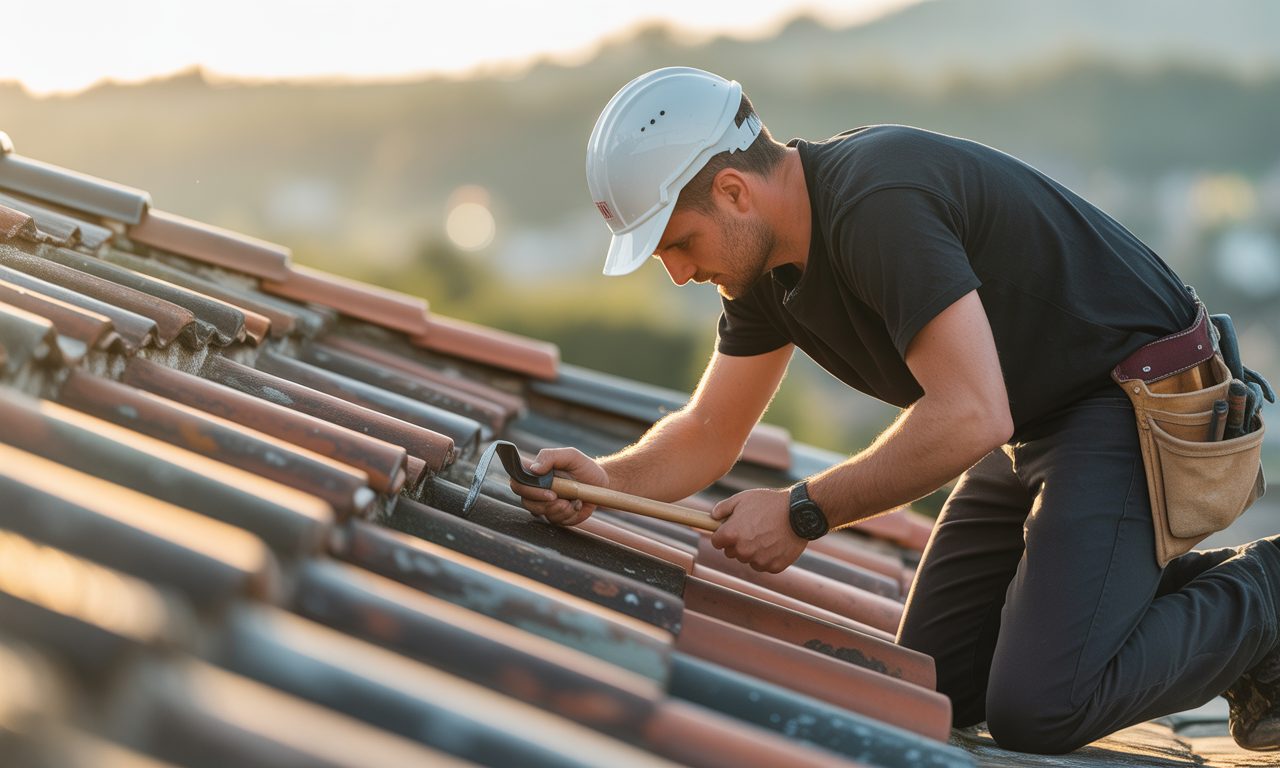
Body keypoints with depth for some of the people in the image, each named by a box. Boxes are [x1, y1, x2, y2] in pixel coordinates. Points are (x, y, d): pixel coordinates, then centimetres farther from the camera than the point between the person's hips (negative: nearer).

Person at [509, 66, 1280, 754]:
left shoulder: (878, 204, -28)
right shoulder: (763, 258, 2)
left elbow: (972, 417, -33)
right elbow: (709, 433, 10)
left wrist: (804, 513, -24)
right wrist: (607, 479, -10)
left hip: (1134, 403, -10)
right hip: (1033, 427, 10)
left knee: (1034, 708, -20)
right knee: (933, 691, 8)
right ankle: (1202, 586, 21)